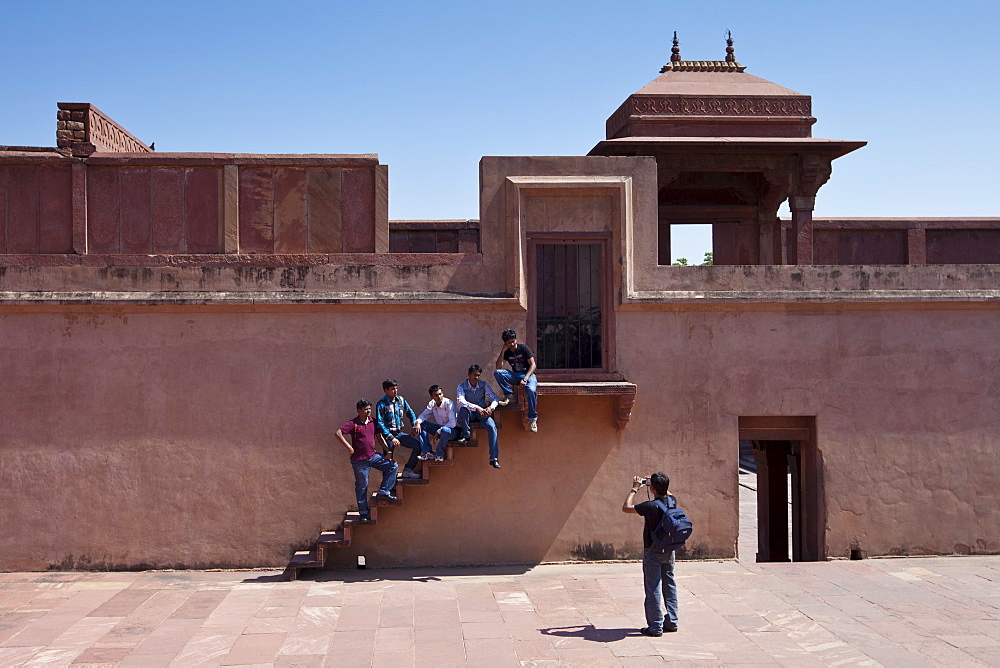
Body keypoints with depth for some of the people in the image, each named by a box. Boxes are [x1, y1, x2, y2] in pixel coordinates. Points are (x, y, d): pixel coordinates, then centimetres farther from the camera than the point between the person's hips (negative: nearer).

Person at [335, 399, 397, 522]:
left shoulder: (373, 422, 6)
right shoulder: (353, 424, -11)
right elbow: (338, 433, -19)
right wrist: (349, 447, -19)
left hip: (373, 456, 6)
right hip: (360, 460, -6)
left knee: (392, 466, -5)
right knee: (362, 485, 2)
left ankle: (383, 492, -1)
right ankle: (363, 512, 13)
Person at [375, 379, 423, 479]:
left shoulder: (401, 400, 5)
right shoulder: (382, 404, -11)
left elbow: (410, 413, 19)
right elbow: (380, 423, -16)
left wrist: (415, 424, 0)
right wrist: (391, 438, -23)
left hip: (399, 433, 5)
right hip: (388, 434, -5)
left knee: (417, 446, -7)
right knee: (389, 460, -4)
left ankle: (407, 471, 2)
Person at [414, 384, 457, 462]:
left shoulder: (449, 404, -21)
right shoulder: (432, 404, -3)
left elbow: (452, 423, -26)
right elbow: (424, 415, 3)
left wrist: (438, 432, -24)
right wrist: (418, 422, -20)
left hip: (452, 429, -6)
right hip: (440, 428, 6)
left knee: (445, 430, -41)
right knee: (421, 425, -8)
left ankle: (440, 454, -17)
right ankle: (427, 452, -11)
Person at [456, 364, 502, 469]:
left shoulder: (484, 384, -2)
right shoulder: (462, 386, -10)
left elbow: (494, 398, -4)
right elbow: (461, 401, -27)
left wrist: (491, 407, -27)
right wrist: (476, 408, -40)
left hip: (483, 412, 1)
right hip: (469, 414, -1)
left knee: (492, 427, -28)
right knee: (463, 410, -37)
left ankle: (494, 458, -27)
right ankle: (466, 434, -13)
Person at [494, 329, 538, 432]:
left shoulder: (524, 348, -6)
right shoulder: (506, 352, 5)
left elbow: (533, 365, -12)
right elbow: (498, 367, -8)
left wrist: (525, 379, -24)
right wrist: (502, 351, -12)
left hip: (528, 374, -4)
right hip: (515, 376, 4)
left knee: (531, 390, -38)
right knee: (497, 373, -22)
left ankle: (532, 418, -25)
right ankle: (508, 395, -15)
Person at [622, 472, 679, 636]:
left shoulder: (650, 506, -23)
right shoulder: (672, 501, -3)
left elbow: (626, 508, -14)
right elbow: (667, 493, 23)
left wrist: (634, 489, -5)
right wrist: (654, 482, 18)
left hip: (653, 552, -6)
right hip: (669, 550, 7)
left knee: (653, 588, 0)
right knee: (670, 585, 15)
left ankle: (655, 627, 4)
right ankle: (671, 622, 22)